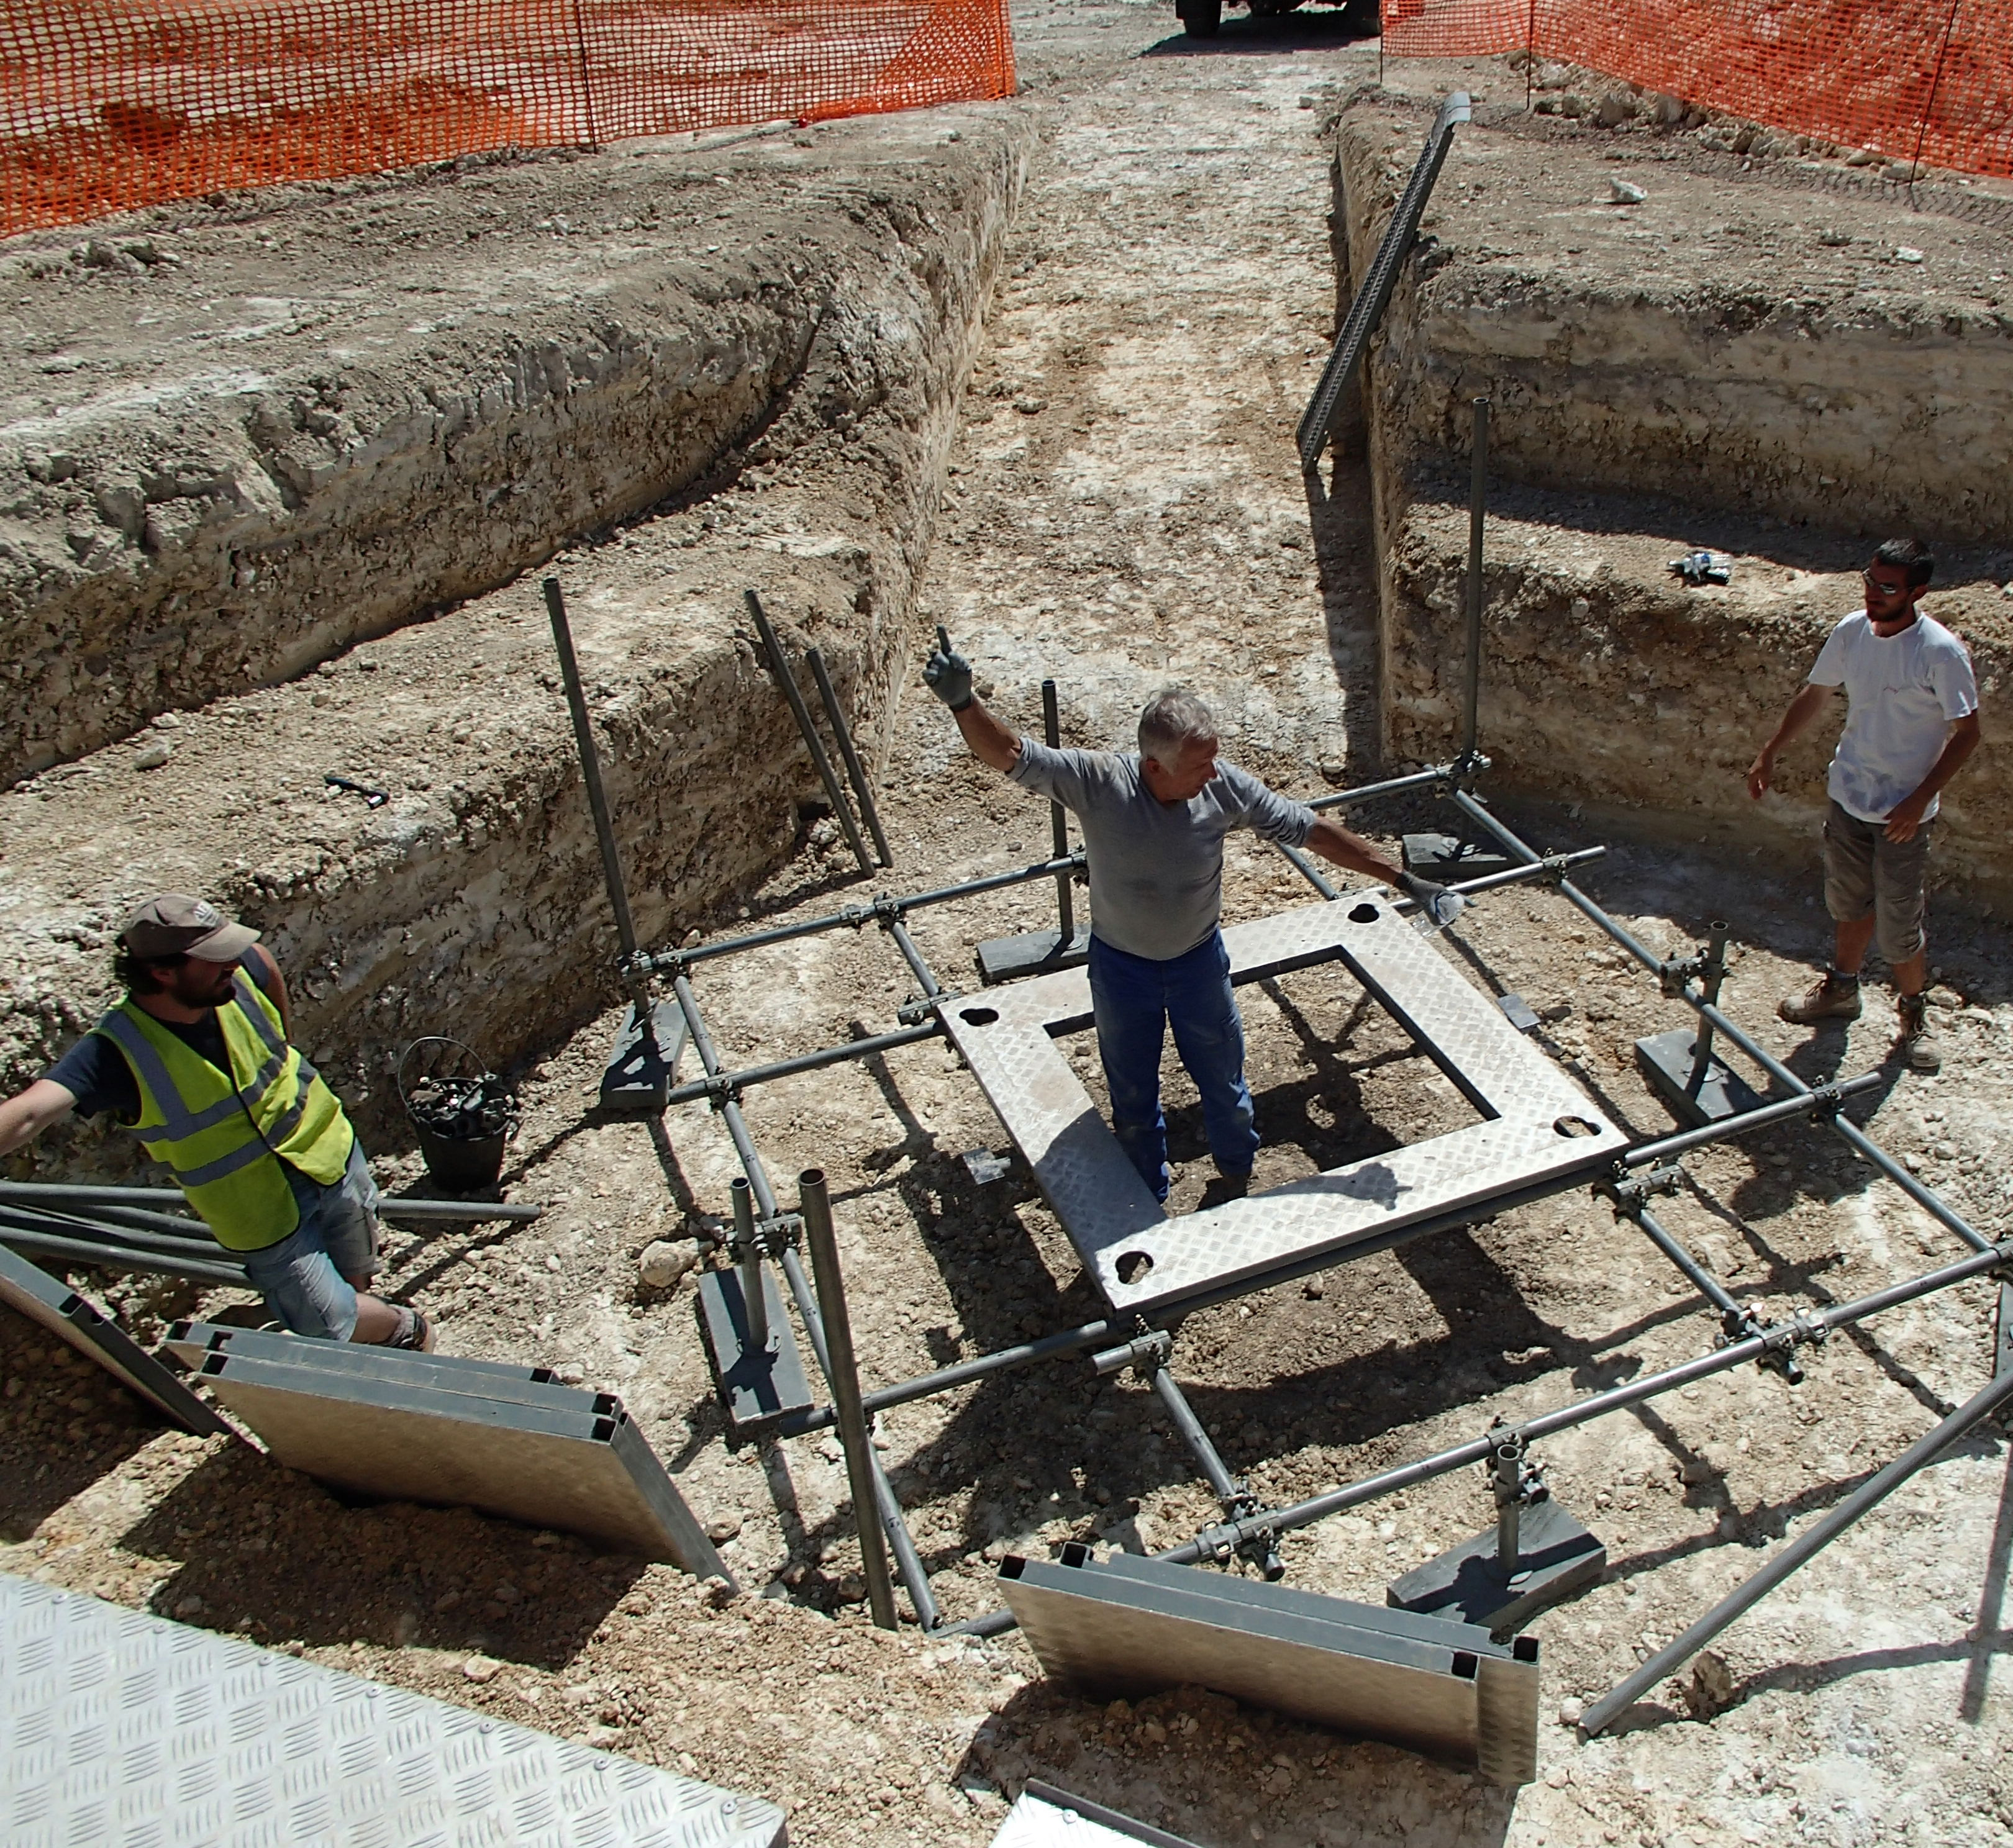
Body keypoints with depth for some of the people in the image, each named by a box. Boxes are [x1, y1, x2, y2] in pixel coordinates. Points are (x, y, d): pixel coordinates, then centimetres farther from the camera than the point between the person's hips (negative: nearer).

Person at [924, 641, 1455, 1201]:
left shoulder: (1225, 786, -23)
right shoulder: (1097, 781, -29)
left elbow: (1312, 830, -14)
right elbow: (1008, 754, -36)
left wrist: (1404, 880, -11)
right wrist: (962, 702, -57)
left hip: (1199, 961, 1)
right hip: (1120, 966, -1)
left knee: (1223, 1081, 21)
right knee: (1132, 1096, 19)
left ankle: (1235, 1178, 52)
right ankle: (1147, 1202, 45)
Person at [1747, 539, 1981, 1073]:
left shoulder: (1942, 653, -22)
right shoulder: (1851, 631, -5)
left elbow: (1966, 733, -15)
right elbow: (1815, 694, 10)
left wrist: (1919, 801, -19)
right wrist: (1770, 754, 8)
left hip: (1903, 811, -5)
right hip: (1848, 795, 5)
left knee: (1898, 927, 2)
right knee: (1851, 903, 22)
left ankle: (1913, 1014, 25)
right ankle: (1841, 989, 41)